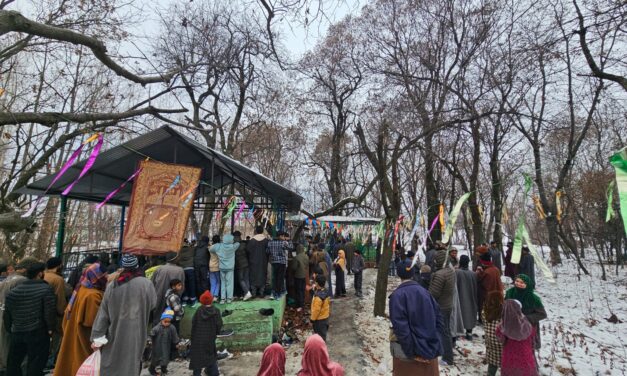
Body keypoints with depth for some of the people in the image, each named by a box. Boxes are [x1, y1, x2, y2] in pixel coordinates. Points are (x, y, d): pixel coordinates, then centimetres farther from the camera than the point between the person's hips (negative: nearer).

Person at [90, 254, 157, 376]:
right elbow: (153, 304, 1)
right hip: (134, 335, -3)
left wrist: (97, 337, 3)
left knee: (110, 366, 18)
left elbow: (103, 312, -1)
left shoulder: (112, 285, -3)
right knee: (129, 365, 8)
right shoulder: (146, 284, -12)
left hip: (113, 334, 3)